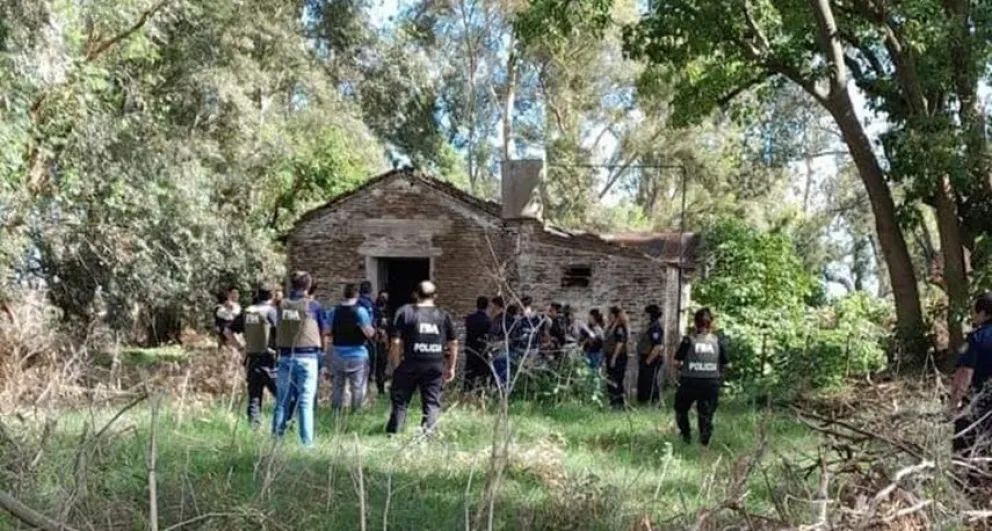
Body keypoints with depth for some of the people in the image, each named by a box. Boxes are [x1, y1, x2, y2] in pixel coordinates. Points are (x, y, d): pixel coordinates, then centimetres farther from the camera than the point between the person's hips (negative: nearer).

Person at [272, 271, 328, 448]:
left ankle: (276, 438, 12)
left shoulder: (282, 305, 3)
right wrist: (323, 349, 20)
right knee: (305, 402, -1)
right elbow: (323, 332, 4)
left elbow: (277, 331, 8)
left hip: (285, 357, 3)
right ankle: (307, 442, -2)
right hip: (307, 357, -3)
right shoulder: (312, 305, -5)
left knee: (282, 400, 10)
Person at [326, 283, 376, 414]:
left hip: (337, 354, 4)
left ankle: (335, 411, 19)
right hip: (357, 354, -4)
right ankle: (356, 412, 6)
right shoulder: (360, 311, -12)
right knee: (357, 386, 5)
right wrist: (373, 330, 6)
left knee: (338, 384, 15)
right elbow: (369, 333, -15)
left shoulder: (334, 311, 2)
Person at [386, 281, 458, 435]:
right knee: (432, 403, 7)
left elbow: (396, 342, -6)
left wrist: (397, 365, 2)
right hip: (435, 367, 1)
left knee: (400, 400, 8)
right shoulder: (444, 315, 5)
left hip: (410, 365, -1)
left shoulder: (404, 312, -2)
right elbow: (453, 344, 7)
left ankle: (392, 433, 11)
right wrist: (451, 368, 16)